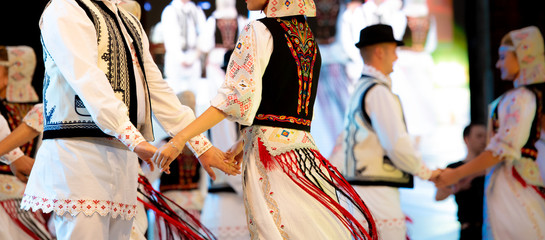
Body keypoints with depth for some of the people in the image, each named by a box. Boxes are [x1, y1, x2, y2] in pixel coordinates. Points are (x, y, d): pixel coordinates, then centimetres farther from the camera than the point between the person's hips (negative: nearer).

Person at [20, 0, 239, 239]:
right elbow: (88, 80, -17)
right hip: (80, 149, -8)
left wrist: (201, 145, 10)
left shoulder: (130, 23, 24)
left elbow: (156, 88, 20)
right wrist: (135, 140, -28)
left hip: (123, 156, 8)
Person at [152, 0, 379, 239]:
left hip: (270, 148, -7)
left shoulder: (259, 31, -5)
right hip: (304, 147, 7)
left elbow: (237, 95, -15)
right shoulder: (308, 37, 17)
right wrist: (245, 142, 25)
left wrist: (178, 139, -17)